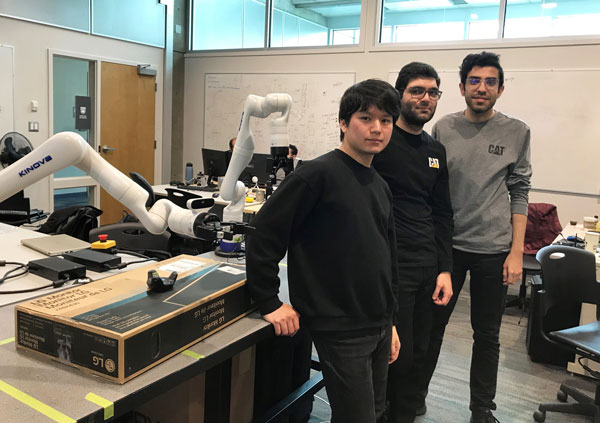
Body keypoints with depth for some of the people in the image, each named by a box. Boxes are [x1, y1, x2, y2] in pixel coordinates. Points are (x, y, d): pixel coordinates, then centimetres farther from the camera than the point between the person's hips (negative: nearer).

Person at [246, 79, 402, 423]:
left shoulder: (381, 187, 9)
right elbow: (264, 236, -17)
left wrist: (390, 321, 18)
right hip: (341, 330, -8)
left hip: (379, 327, 8)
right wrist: (269, 303, -15)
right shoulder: (319, 174, -16)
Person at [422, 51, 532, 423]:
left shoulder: (517, 132, 0)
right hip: (446, 244, 1)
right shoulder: (444, 128, 1)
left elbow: (519, 194, 1)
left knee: (487, 335, 12)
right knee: (432, 325, 12)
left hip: (493, 249, 0)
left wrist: (517, 252, -4)